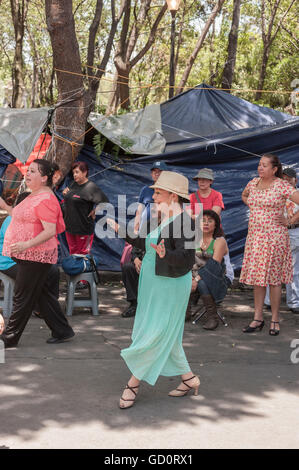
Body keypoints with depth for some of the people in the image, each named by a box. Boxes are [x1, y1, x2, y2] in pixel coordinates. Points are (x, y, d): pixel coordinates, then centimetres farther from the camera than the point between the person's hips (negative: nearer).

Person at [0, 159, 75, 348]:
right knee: (43, 294, 14)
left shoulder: (46, 199, -17)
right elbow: (24, 219, 28)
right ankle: (62, 331, 22)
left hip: (36, 256, -10)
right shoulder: (34, 196, 16)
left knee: (23, 297, -2)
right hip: (29, 255, 10)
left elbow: (50, 230, -24)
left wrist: (27, 244, -33)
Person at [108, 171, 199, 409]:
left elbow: (186, 260, -27)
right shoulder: (164, 219, 7)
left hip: (171, 286, -10)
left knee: (155, 336, -1)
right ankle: (189, 378, 26)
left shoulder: (184, 222, -20)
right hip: (153, 284, 10)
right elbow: (151, 246, 20)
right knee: (165, 336, 15)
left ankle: (133, 383, 10)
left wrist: (165, 254, -45)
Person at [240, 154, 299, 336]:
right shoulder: (253, 183, 9)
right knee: (256, 277, 7)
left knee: (273, 278, -1)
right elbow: (244, 196, 30)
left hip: (274, 236, -6)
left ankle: (275, 320, 9)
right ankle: (258, 319, 13)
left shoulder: (282, 186, -10)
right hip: (254, 235, 6)